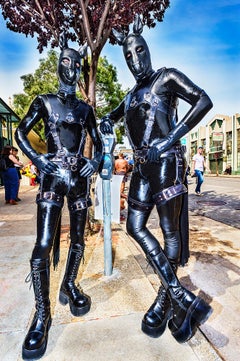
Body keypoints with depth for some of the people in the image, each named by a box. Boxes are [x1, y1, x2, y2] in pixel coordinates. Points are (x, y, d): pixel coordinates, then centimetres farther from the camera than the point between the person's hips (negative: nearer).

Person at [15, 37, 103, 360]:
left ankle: (69, 287, 30)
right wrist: (36, 158, -8)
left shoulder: (85, 109, 16)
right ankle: (42, 314, 5)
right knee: (44, 244, -11)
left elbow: (97, 140, 18)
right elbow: (21, 132, 7)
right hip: (53, 174, -3)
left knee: (78, 238, 7)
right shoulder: (45, 102, 9)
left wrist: (96, 160, -1)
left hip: (79, 176, 4)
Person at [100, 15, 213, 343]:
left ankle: (167, 297, 18)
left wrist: (170, 139, -17)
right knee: (135, 226, 1)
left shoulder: (167, 77, 5)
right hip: (142, 166, 8)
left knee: (170, 230, 0)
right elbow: (114, 114, 40)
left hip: (165, 162, -7)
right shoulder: (132, 95, 23)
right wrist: (107, 121, 15)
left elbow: (203, 101, -10)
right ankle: (183, 296, 7)